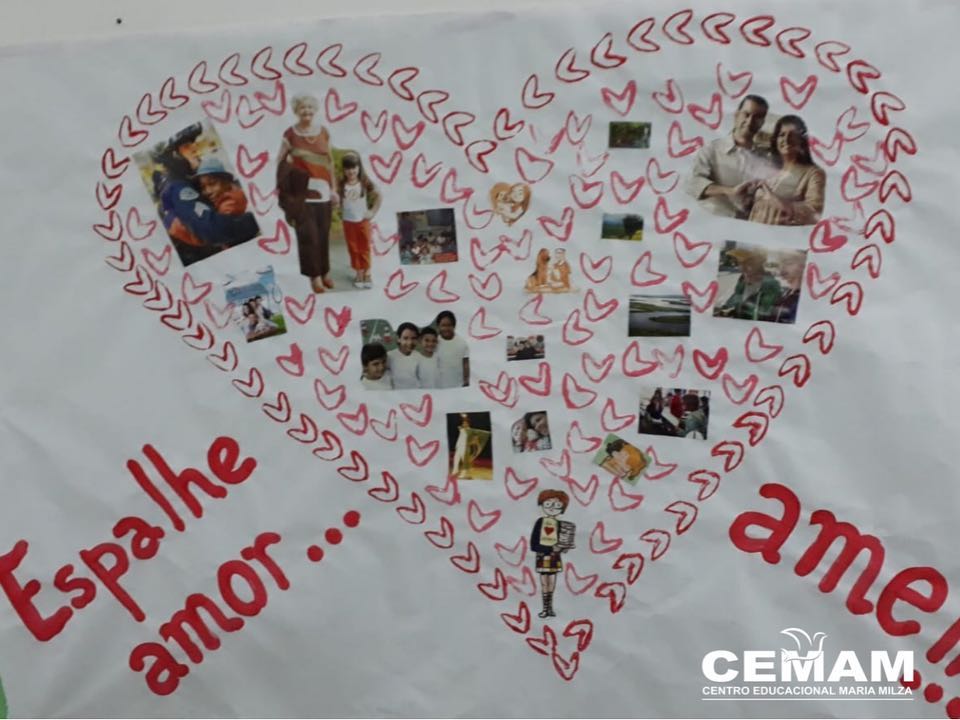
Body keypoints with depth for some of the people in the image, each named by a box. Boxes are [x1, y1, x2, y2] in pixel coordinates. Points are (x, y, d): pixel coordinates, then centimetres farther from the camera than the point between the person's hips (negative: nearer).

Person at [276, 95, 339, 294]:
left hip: (322, 191, 3)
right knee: (308, 235, -5)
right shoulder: (290, 134, -1)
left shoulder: (323, 132, 8)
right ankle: (315, 276, 4)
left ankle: (324, 272, 20)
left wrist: (333, 189, 12)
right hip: (301, 192, -3)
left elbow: (330, 162, 12)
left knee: (323, 234, 7)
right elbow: (281, 161, 2)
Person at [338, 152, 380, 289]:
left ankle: (367, 274, 21)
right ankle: (359, 274, 20)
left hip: (363, 220, 0)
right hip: (348, 221, 0)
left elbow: (377, 196, 0)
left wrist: (373, 211, -3)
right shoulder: (341, 185, -9)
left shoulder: (365, 183, -8)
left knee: (364, 248, 9)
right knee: (353, 249, 9)